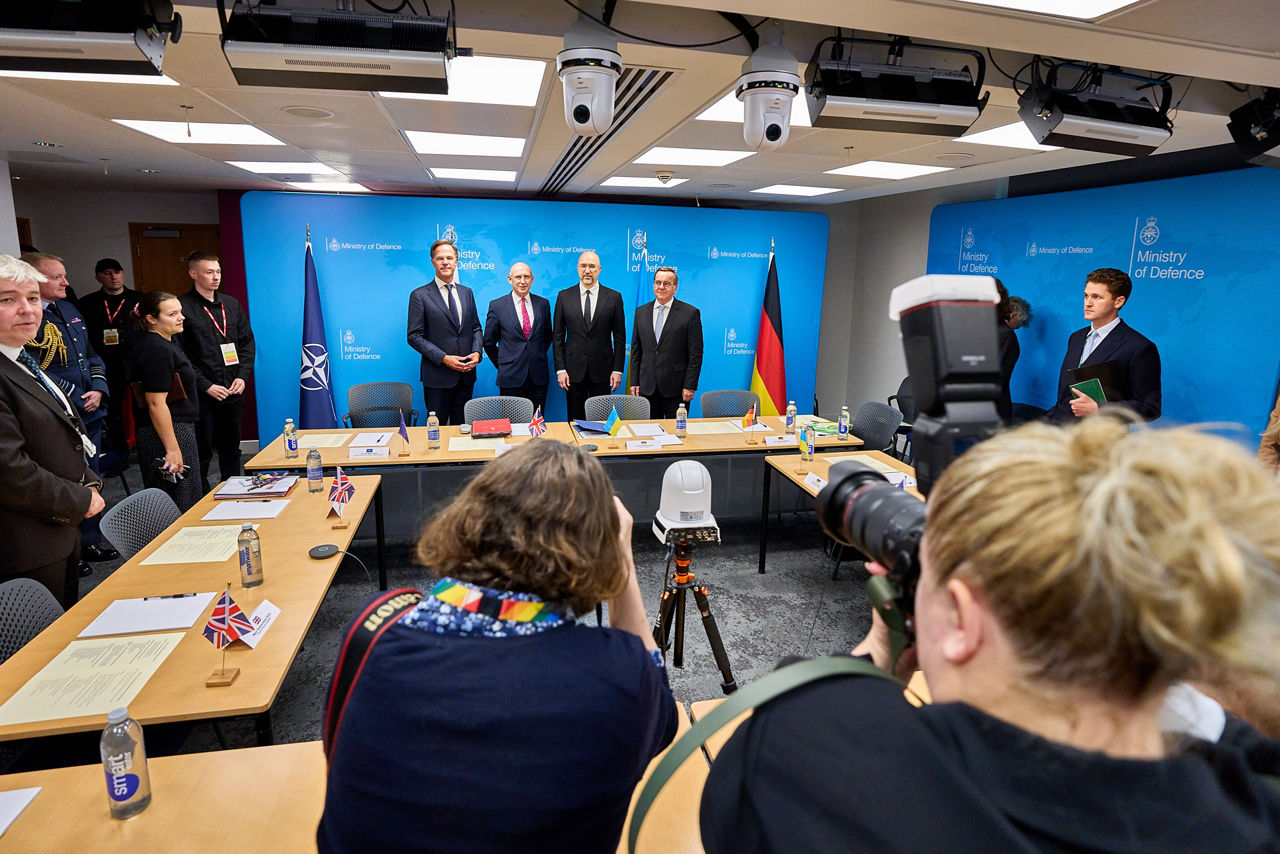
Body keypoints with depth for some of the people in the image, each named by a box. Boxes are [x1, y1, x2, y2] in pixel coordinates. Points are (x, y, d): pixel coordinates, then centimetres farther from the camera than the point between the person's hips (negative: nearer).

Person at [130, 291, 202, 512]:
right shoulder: (156, 350, -18)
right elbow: (156, 403, -23)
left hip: (181, 428, 11)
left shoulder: (166, 343, 14)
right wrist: (172, 449, -24)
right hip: (169, 433, -11)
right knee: (181, 504, -5)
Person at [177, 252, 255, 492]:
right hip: (201, 395, -5)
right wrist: (206, 385, -13)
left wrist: (242, 376, 0)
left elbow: (247, 343, 13)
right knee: (201, 452, 3)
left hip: (233, 391, 5)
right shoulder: (182, 307, -6)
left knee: (231, 448, 14)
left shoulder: (232, 304, 11)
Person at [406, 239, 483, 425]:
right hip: (437, 375, -4)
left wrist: (476, 352, -3)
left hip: (466, 373, 4)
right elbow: (414, 336, -6)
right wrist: (443, 358, -16)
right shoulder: (420, 295, -3)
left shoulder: (467, 292, 12)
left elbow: (475, 327, 17)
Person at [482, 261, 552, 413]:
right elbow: (489, 342, 6)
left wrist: (538, 358, 12)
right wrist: (502, 365, 6)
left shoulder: (543, 304, 7)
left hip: (538, 377, 2)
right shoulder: (497, 306, -1)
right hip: (511, 378, -2)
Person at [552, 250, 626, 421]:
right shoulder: (564, 296, 4)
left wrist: (618, 369, -2)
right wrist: (560, 369, -3)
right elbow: (557, 336, 4)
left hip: (602, 369, 0)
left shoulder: (614, 297, 3)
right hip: (574, 369, 1)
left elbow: (619, 336, 3)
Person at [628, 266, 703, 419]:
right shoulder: (641, 312, 10)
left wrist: (689, 386, -9)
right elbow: (636, 350, 12)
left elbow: (695, 354, -5)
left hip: (676, 389, -3)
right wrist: (634, 382, 6)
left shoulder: (690, 313, -3)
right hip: (647, 387, 3)